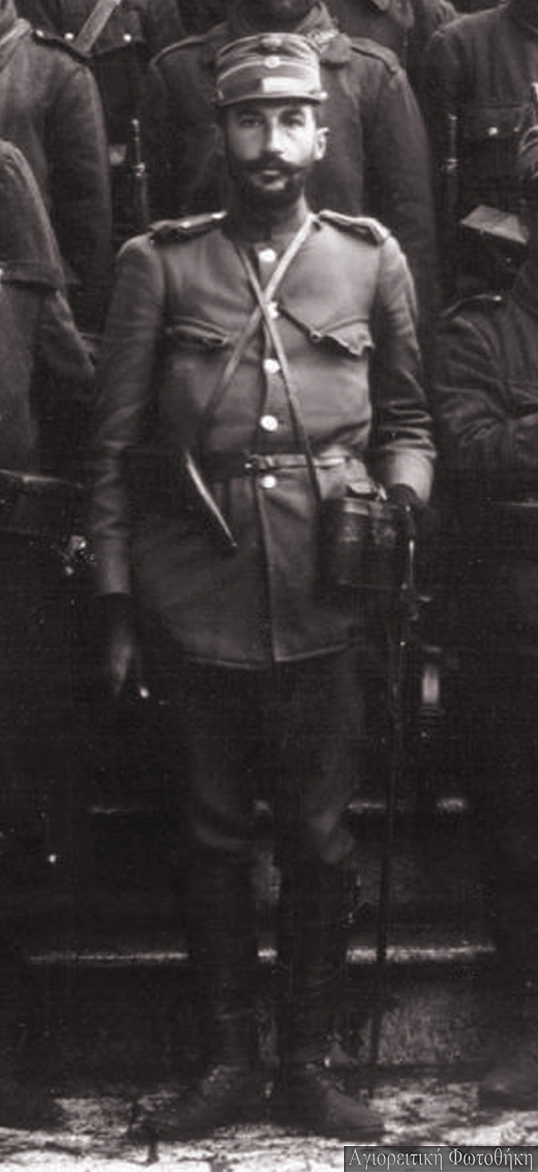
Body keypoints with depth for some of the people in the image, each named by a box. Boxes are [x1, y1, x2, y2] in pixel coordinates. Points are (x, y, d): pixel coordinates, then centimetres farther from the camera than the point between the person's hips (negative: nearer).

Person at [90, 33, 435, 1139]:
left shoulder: (371, 260, 7)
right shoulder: (159, 262, 4)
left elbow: (405, 419, 17)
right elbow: (116, 445, 4)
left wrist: (400, 498, -4)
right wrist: (116, 606, 0)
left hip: (326, 605, 1)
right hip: (196, 602, 0)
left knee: (320, 838, 6)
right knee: (215, 833, 9)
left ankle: (308, 1062, 21)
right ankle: (229, 1060, 21)